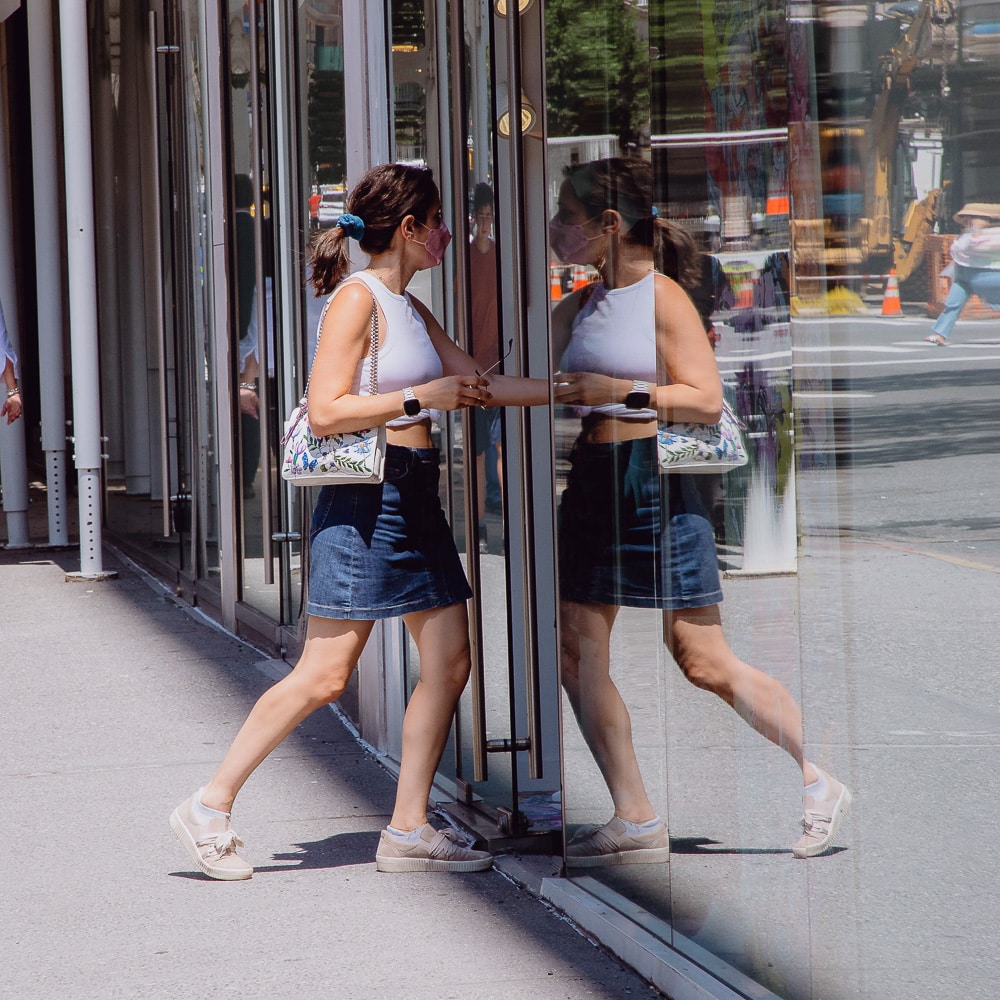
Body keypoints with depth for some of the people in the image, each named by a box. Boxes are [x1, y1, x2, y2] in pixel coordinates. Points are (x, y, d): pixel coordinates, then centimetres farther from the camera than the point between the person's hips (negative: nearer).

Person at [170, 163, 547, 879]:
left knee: (449, 662, 3)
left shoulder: (409, 309, 15)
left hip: (415, 497, 9)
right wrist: (422, 397, -16)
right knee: (325, 675, -9)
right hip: (364, 501, -9)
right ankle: (212, 806, 0)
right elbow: (326, 411, -18)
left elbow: (479, 384, 21)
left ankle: (409, 828, 8)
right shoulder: (357, 299, -11)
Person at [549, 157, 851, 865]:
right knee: (577, 649, 0)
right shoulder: (582, 305, 12)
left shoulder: (663, 298, -9)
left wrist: (620, 391, -19)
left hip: (654, 482, -8)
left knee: (701, 658, -6)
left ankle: (821, 786, 8)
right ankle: (635, 821, 5)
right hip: (592, 479, 8)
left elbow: (707, 400, -15)